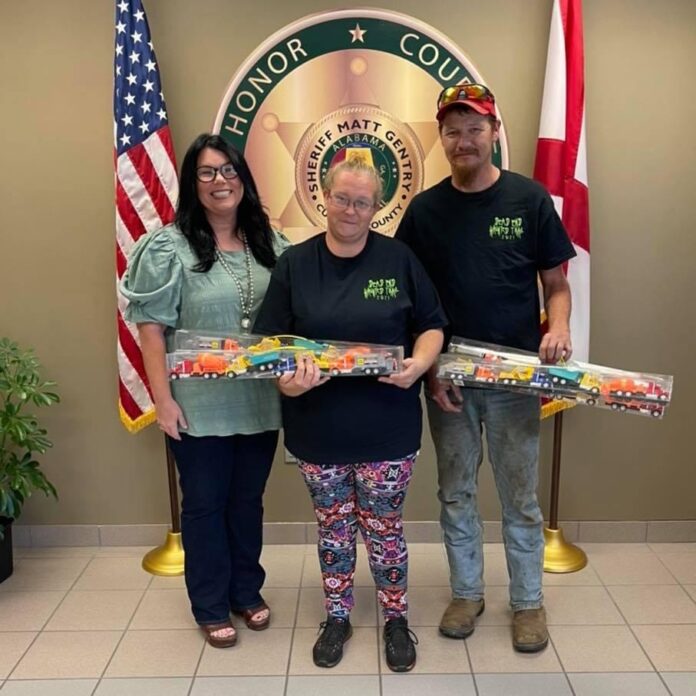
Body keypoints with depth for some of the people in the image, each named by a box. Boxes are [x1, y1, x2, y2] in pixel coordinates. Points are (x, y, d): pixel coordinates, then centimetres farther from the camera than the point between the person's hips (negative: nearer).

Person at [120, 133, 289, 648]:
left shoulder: (270, 245, 7)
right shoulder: (170, 248, -7)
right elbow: (152, 329, -9)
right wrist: (163, 399, -13)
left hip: (260, 402, 4)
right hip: (199, 406, -4)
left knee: (248, 499, 18)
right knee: (204, 503, 11)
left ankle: (247, 591, 38)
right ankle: (211, 607, 29)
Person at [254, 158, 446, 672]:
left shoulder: (399, 259, -2)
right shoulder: (294, 264, 0)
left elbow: (432, 325, 2)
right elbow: (273, 339, -1)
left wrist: (419, 363, -17)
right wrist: (284, 378, -20)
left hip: (386, 427, -1)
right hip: (318, 427, 2)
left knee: (383, 528, 12)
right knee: (333, 527, 17)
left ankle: (396, 619, 34)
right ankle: (337, 617, 37)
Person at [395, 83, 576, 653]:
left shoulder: (529, 198, -2)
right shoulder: (424, 209, 2)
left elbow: (557, 284, 2)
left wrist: (559, 327, -18)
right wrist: (430, 368, -7)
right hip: (447, 377, 2)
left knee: (520, 495, 9)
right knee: (456, 492, 13)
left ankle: (528, 601, 28)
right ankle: (467, 592, 32)